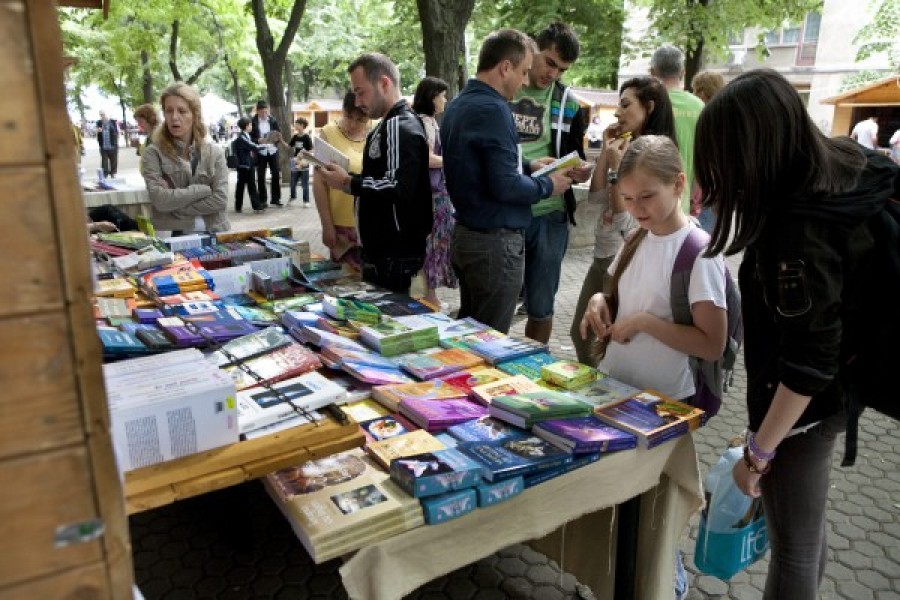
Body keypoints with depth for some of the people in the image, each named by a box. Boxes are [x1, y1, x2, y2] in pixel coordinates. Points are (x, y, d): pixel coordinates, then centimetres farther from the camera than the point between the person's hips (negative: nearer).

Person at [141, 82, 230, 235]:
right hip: (170, 236, -1)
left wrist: (174, 204, -8)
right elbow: (159, 200, -11)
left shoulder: (215, 153, 6)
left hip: (213, 234, 1)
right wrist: (203, 190, -7)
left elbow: (220, 200, -5)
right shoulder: (154, 153, 2)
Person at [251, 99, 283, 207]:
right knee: (261, 177, 3)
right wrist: (259, 140, -22)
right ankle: (262, 200, 12)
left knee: (276, 174, 4)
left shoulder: (273, 120, 3)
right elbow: (250, 137, -5)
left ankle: (275, 199, 15)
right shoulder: (253, 121, -6)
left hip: (273, 150, 3)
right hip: (260, 152, -2)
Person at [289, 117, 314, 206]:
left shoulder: (307, 137, -10)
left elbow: (310, 151, -9)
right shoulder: (295, 137, 5)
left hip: (304, 165, -5)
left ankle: (306, 201, 12)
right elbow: (289, 147, 10)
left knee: (304, 184, 2)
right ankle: (293, 196, 36)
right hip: (295, 163, 5)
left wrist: (305, 161, -18)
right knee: (293, 182, 15)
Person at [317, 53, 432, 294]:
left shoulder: (401, 127, -15)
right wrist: (349, 179, 8)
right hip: (382, 248, 10)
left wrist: (347, 182, -18)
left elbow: (398, 188, -27)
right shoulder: (390, 124, 18)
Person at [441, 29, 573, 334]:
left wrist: (529, 166, 15)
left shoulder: (457, 105, 11)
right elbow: (505, 187, -24)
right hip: (495, 242, -9)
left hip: (465, 234, 10)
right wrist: (548, 185, -7)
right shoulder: (493, 109, -19)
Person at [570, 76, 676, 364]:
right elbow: (596, 197, 3)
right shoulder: (625, 148, 9)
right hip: (603, 254, 9)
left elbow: (627, 221, -18)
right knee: (580, 333, 19)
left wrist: (616, 168, -17)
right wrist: (606, 151, 0)